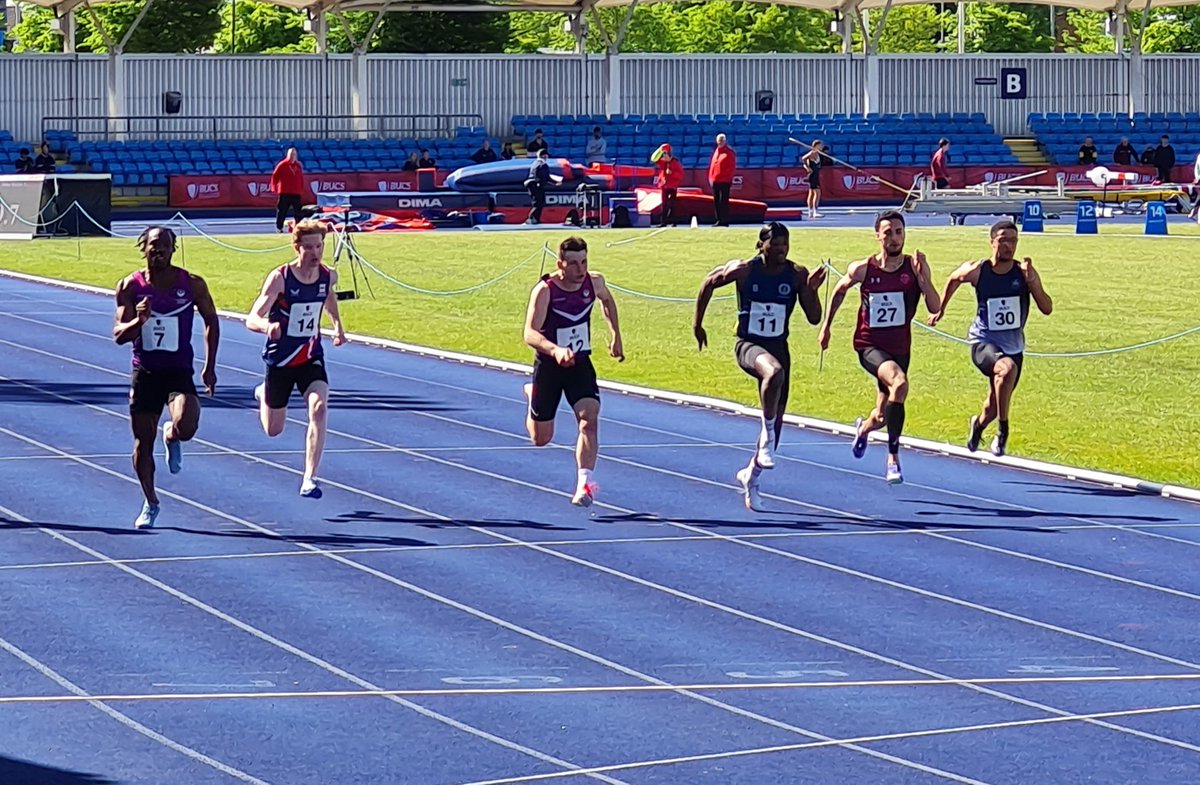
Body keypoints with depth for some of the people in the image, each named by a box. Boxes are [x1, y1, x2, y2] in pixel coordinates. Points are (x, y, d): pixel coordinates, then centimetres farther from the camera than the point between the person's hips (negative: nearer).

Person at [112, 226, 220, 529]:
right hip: (144, 373, 1)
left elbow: (211, 322, 8)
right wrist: (138, 320, -27)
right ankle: (150, 503, 25)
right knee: (143, 443, 5)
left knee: (186, 426, -26)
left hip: (179, 371, -1)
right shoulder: (130, 286, -4)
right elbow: (119, 334, -5)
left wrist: (210, 367, 4)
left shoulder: (192, 284, -5)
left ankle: (171, 437, 13)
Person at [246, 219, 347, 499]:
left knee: (319, 408, -26)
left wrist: (337, 324, 7)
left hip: (311, 357, 2)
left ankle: (309, 479, -23)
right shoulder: (280, 278, -21)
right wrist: (267, 326, -48)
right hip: (280, 360, -2)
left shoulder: (329, 276, -6)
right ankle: (263, 394, 49)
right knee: (274, 430, 12)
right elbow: (251, 319, -25)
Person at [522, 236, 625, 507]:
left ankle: (585, 482, -24)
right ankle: (533, 394, 45)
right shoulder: (545, 290, -23)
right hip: (548, 365, -2)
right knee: (541, 438, 11)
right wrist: (555, 350, -52)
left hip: (580, 363, 3)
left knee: (589, 419, -22)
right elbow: (530, 333, -34)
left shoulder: (594, 282, -9)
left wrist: (616, 337, 18)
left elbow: (607, 301, 17)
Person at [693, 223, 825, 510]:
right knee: (774, 372, -40)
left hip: (778, 346, 4)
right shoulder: (744, 270, -10)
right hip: (748, 345, -4)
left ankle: (751, 476, 29)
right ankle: (767, 435, -25)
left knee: (776, 420, 8)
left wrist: (812, 290, -21)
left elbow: (814, 317, -3)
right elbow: (709, 283, 7)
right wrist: (697, 324, 11)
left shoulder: (797, 275, -5)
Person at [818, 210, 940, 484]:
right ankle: (893, 457, -22)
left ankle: (865, 427, 51)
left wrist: (922, 277, -27)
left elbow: (934, 308, -14)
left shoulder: (915, 268, -7)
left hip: (899, 347, 3)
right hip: (869, 345, -3)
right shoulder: (863, 269, -8)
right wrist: (826, 325, 16)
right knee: (899, 383, -32)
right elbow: (840, 290, 13)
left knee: (884, 415, 12)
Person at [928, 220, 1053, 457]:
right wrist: (940, 310, 20)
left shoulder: (1024, 273, -9)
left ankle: (978, 424, 54)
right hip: (983, 342, -3)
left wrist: (1031, 282, -28)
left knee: (994, 405, 16)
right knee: (1007, 368, -37)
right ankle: (1003, 432, -27)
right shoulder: (976, 270, -10)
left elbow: (1047, 308, -14)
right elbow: (954, 280, 13)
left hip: (1013, 346, 3)